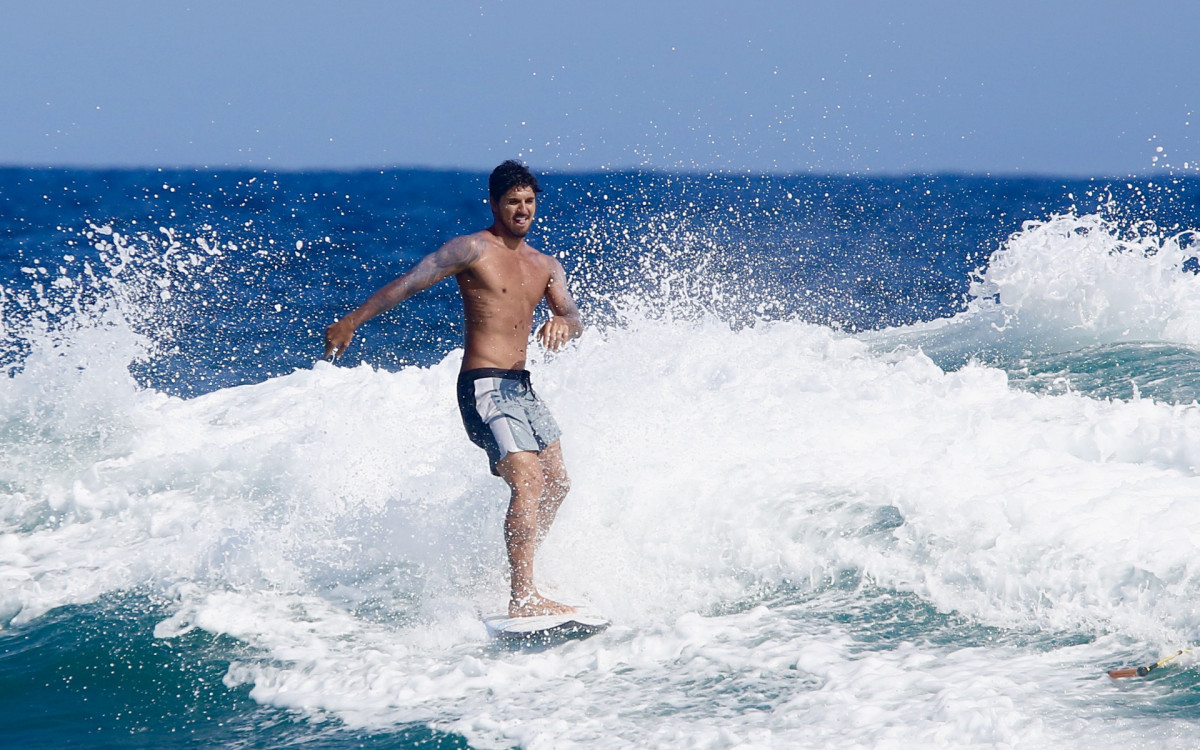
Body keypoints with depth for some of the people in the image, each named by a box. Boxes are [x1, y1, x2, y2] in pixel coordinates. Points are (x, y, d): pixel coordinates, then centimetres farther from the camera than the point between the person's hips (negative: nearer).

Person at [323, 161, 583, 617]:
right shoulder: (474, 249, -5)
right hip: (483, 386, -8)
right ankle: (522, 598, -28)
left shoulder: (546, 267, 16)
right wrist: (350, 323, -10)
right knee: (528, 482, -21)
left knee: (556, 485, 12)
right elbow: (408, 284, -7)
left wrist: (562, 324, -21)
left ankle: (522, 574, 27)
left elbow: (573, 318, 4)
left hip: (521, 387, 8)